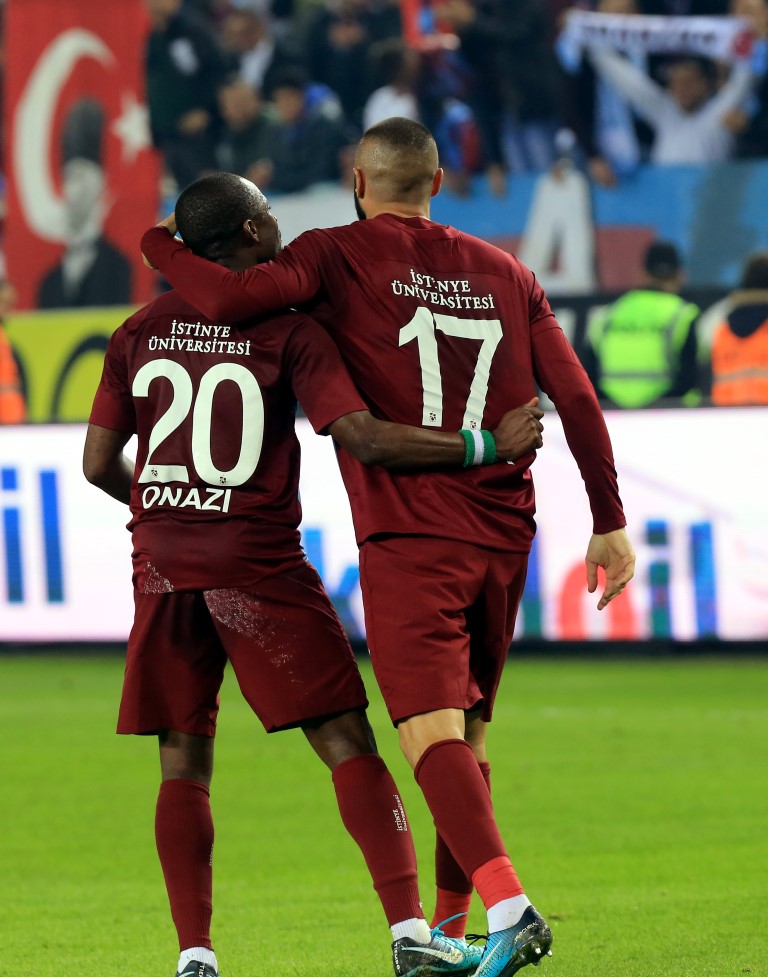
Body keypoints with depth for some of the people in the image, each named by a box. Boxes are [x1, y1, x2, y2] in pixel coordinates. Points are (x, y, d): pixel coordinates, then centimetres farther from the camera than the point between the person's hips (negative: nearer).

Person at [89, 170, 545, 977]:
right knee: (348, 742, 1)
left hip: (164, 568, 4)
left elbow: (99, 463, 9)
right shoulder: (287, 331, -6)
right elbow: (363, 439, -15)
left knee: (183, 760, 9)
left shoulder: (140, 333, 7)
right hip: (259, 567, -4)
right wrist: (485, 448, -11)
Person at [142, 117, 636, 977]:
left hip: (409, 540, -5)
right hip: (502, 540, 5)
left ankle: (508, 906, -30)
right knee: (464, 736, 17)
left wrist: (160, 244, 2)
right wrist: (610, 520, 13)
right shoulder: (505, 274, 12)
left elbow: (230, 297, -18)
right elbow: (575, 398, 8)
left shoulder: (338, 256, -2)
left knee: (432, 731, -12)